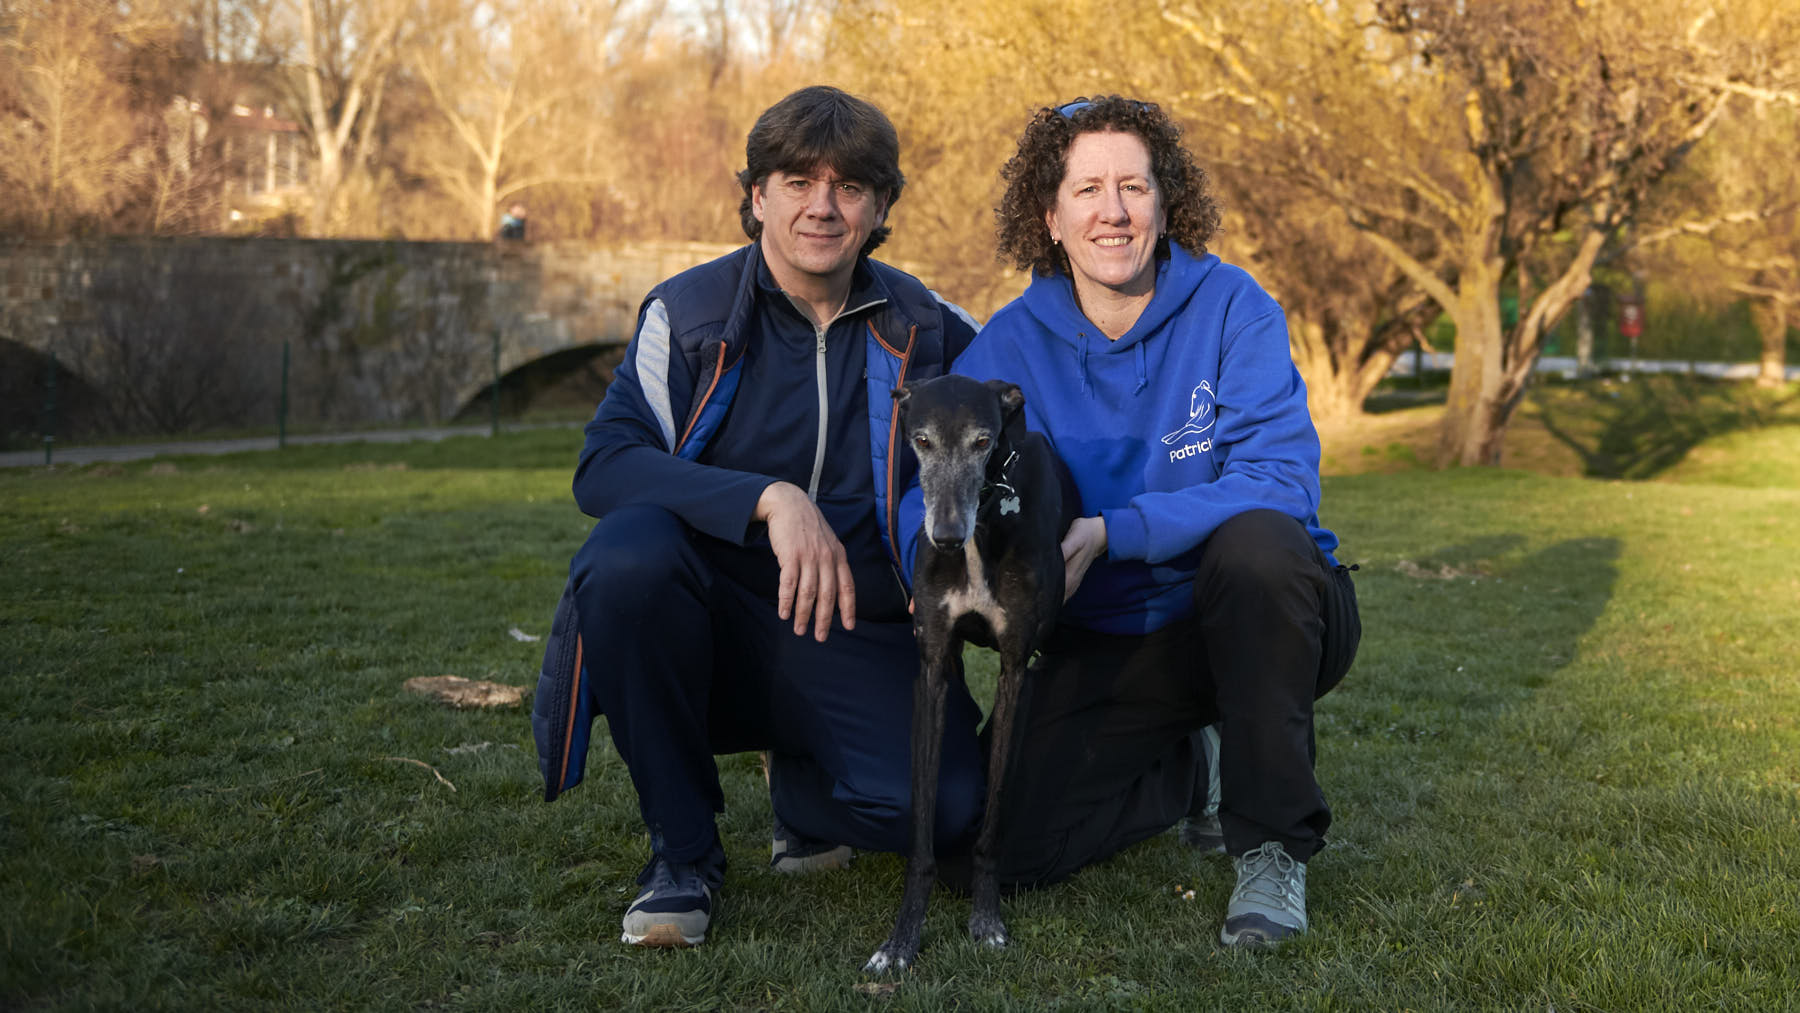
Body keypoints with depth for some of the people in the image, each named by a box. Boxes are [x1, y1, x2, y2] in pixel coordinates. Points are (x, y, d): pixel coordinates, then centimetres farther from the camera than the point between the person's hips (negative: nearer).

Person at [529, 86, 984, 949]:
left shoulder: (924, 329, 5)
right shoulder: (688, 314, -2)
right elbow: (605, 463, -16)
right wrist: (769, 499, -32)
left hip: (852, 641, 1)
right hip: (710, 623, -1)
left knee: (944, 803, -27)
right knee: (630, 550, -35)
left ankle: (800, 788, 14)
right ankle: (682, 847, -14)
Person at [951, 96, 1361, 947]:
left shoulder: (1230, 306, -11)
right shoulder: (1010, 346, -3)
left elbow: (1281, 480, -21)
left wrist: (1114, 533, -31)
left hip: (1259, 619, -2)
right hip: (1108, 645, 3)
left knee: (1255, 540, -37)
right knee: (1015, 845, -17)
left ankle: (1273, 842, -20)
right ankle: (1193, 768, 15)